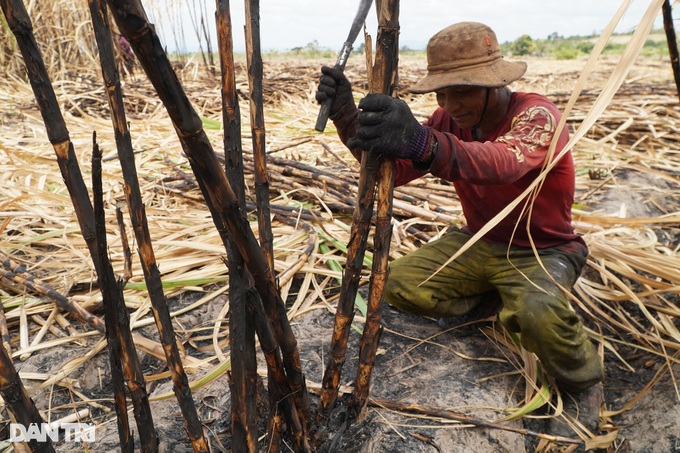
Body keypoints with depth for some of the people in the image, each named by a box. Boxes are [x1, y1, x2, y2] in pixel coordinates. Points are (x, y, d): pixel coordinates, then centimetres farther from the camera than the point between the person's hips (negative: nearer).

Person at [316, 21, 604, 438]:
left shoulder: (537, 115, -24)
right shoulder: (449, 119, -5)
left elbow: (504, 162, -47)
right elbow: (395, 170, -14)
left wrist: (426, 145, -66)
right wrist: (348, 117, -28)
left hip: (544, 251, -5)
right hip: (478, 242, 6)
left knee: (537, 312, -37)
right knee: (402, 286, -14)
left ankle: (584, 385, -2)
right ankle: (500, 301, 9)